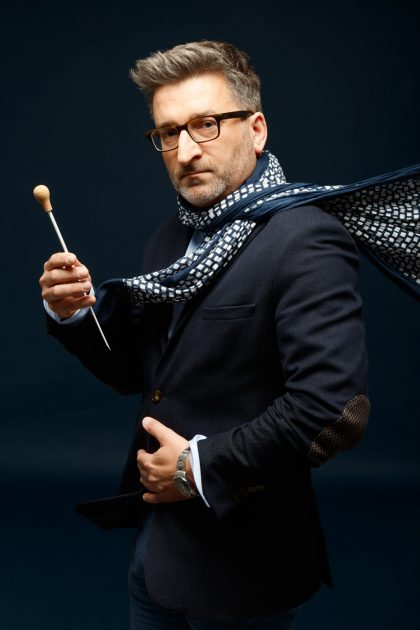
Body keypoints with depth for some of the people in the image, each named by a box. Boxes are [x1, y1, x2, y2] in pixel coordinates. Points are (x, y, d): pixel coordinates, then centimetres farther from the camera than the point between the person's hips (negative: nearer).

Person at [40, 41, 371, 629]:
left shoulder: (307, 241, -19)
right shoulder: (173, 237, 6)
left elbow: (334, 408, -28)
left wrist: (200, 468, -19)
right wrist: (76, 313, -6)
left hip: (241, 563, -7)